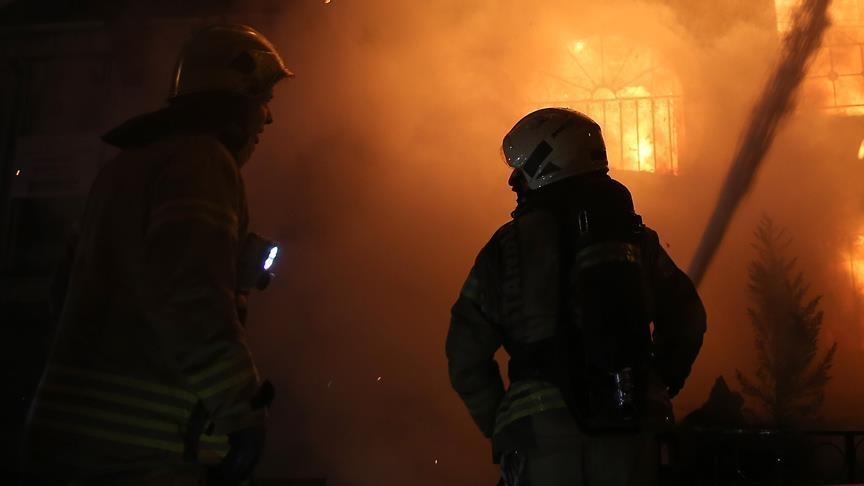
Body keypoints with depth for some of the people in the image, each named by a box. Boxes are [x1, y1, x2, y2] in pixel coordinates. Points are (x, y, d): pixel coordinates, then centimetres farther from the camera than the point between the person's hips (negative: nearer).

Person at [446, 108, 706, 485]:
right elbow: (686, 320, 12)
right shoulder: (635, 237, 9)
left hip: (542, 430, -3)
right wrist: (656, 388, 22)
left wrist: (497, 425, 8)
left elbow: (466, 352, -3)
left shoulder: (511, 245, -2)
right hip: (631, 431, 3)